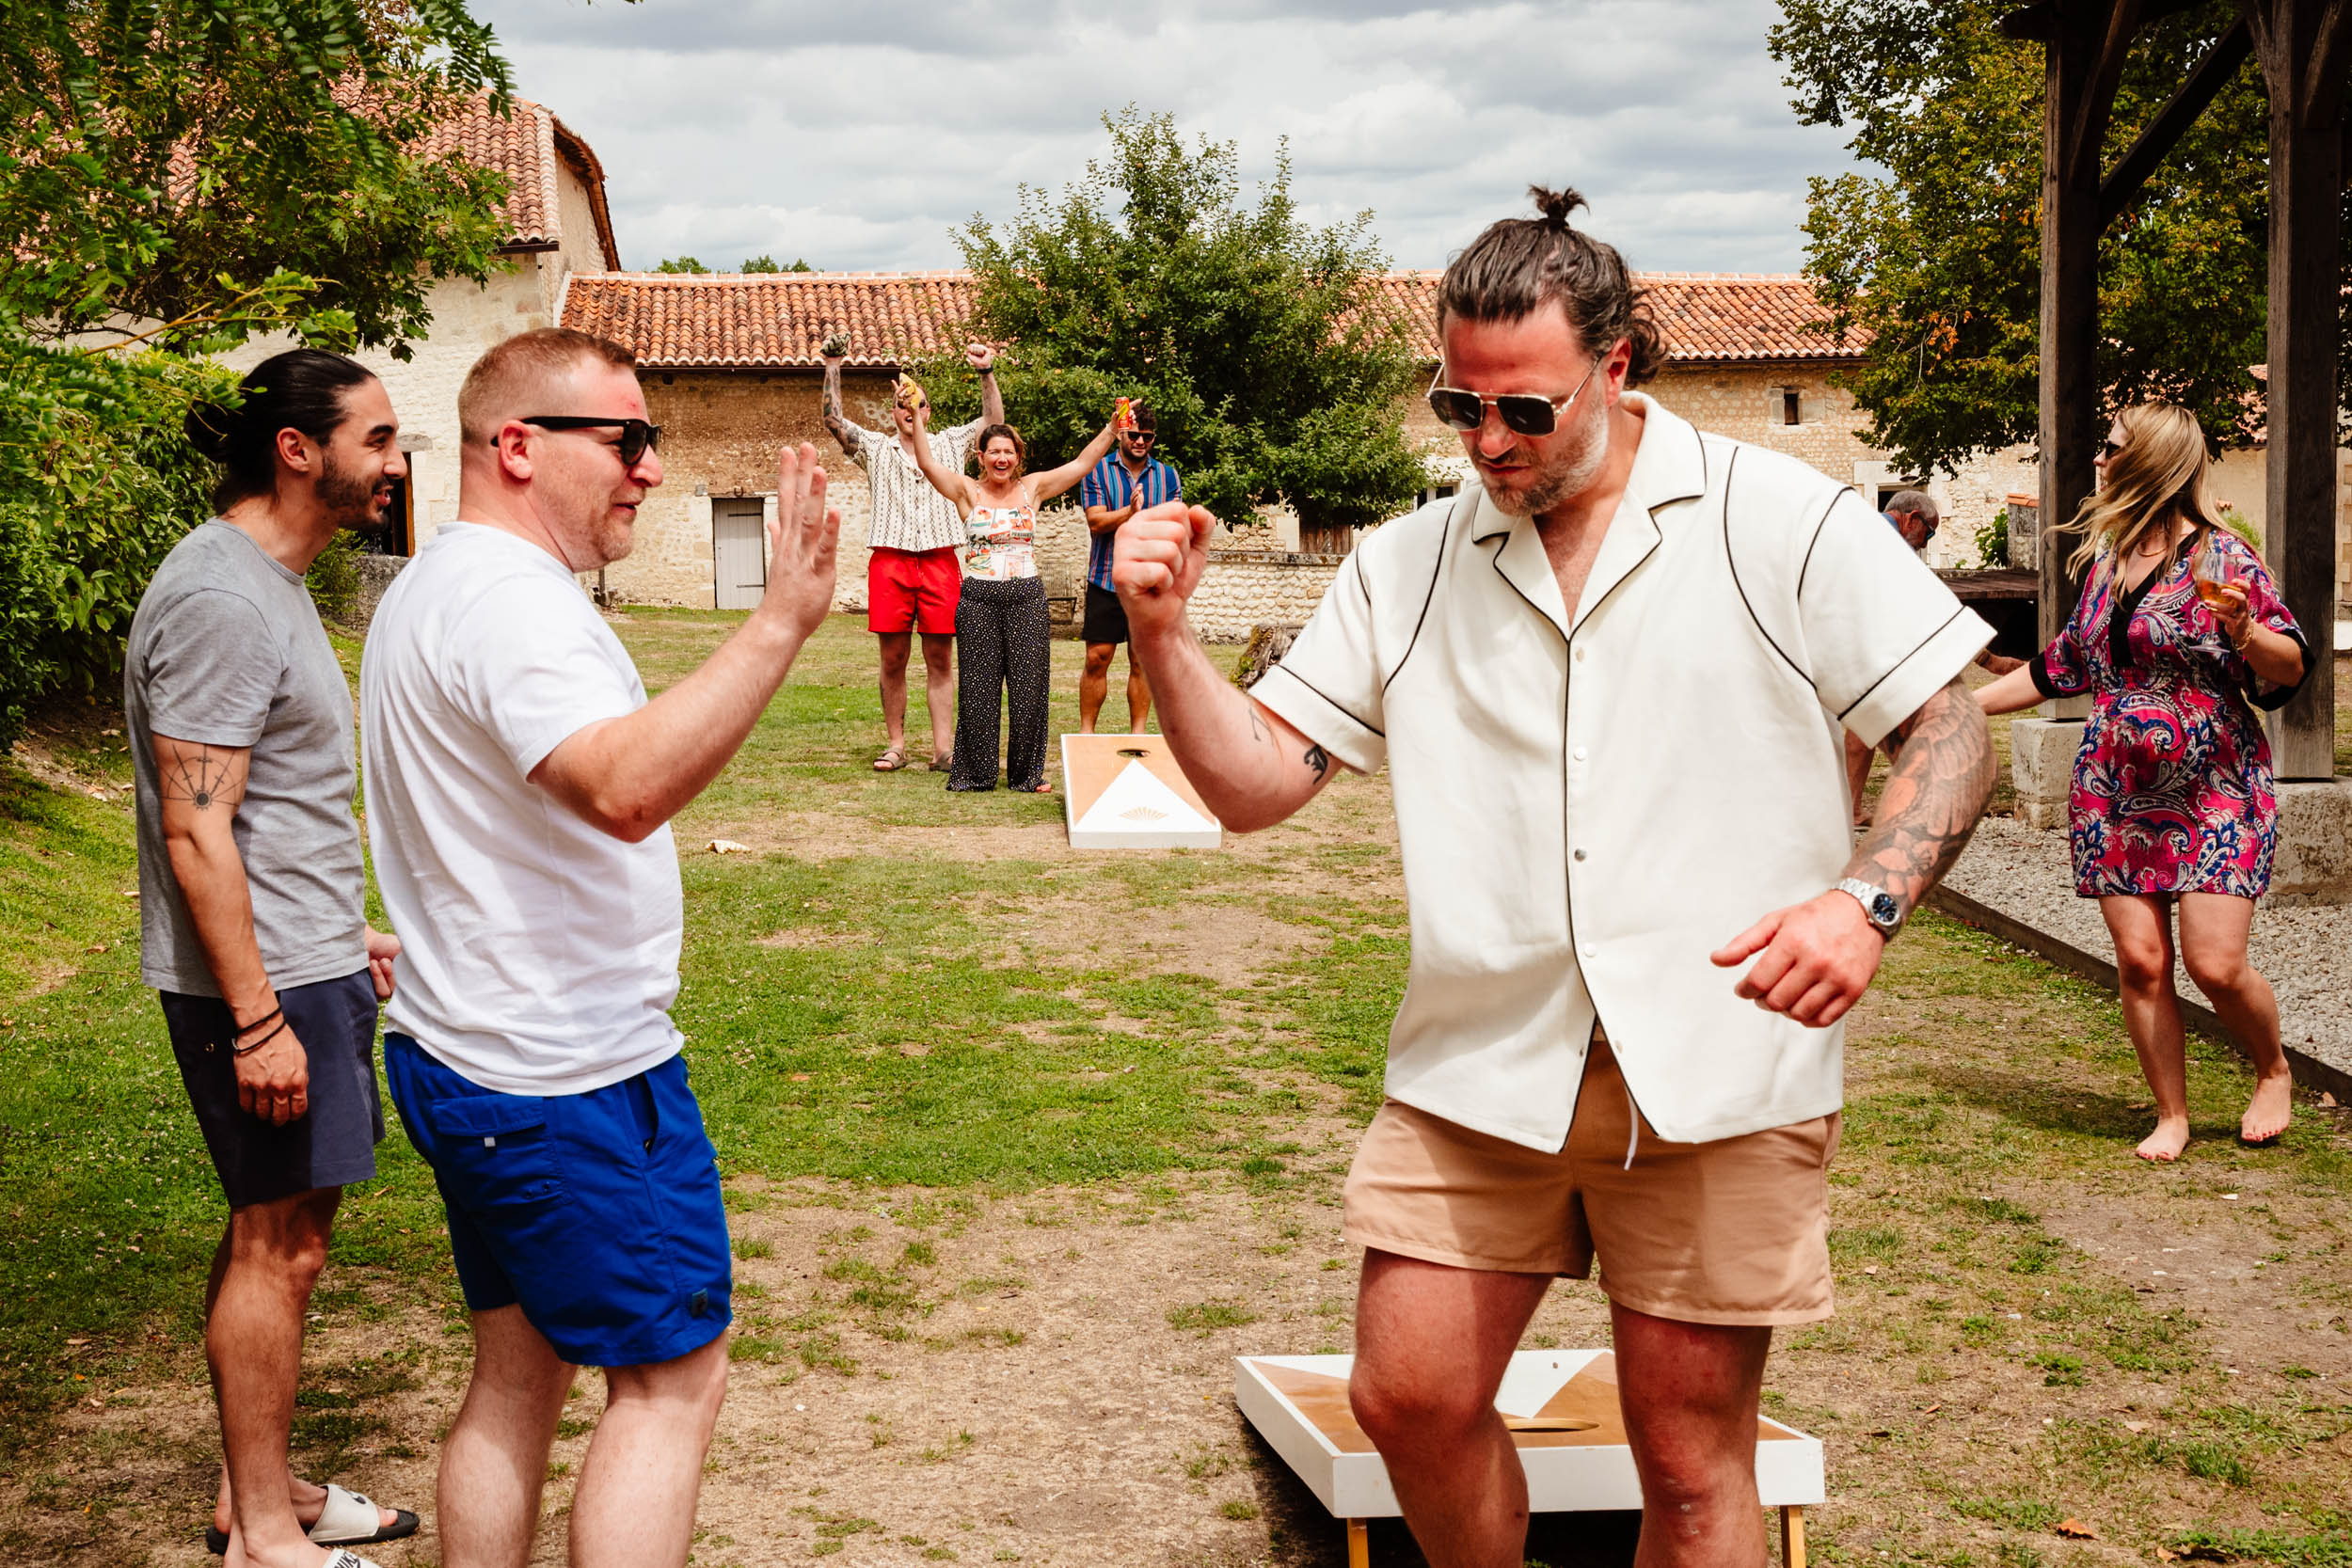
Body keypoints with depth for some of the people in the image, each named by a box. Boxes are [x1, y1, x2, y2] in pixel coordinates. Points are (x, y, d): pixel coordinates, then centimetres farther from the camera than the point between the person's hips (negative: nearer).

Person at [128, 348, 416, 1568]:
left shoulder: (267, 583, 14)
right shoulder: (222, 600, -19)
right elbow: (196, 828, -22)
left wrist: (346, 933, 24)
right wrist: (257, 1017, -23)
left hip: (306, 964, 10)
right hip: (264, 980, -10)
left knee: (280, 1230, 16)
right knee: (276, 1246, -2)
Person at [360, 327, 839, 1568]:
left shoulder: (432, 587, 15)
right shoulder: (511, 600, -21)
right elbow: (627, 787, -38)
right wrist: (781, 621, -42)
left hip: (468, 1053, 10)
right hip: (568, 1080, -10)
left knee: (517, 1371, 16)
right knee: (672, 1375, -2)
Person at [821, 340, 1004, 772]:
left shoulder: (950, 444, 16)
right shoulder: (875, 448, 14)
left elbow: (994, 421, 12)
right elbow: (833, 420, 5)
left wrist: (986, 373, 2)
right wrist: (833, 368, -2)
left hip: (940, 562, 0)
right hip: (890, 559, 0)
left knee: (940, 660, 0)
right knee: (893, 660, 1)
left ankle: (942, 749, 0)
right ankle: (895, 746, 8)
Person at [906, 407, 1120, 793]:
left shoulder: (1033, 488, 9)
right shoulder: (968, 491, 4)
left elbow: (1082, 463, 7)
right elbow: (927, 462, -7)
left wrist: (1112, 427, -1)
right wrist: (917, 418, -17)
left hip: (1026, 598, 1)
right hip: (979, 598, -1)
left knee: (1029, 686, 1)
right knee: (978, 687, 2)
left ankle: (1027, 772, 12)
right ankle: (975, 773, 12)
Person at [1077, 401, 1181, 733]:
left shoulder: (1167, 476, 9)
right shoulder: (1097, 471, 2)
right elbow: (1096, 522, -7)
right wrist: (1130, 511, -22)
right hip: (1105, 579, -2)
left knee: (1143, 662, 4)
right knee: (1097, 659, -2)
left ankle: (1138, 735, 10)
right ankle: (1085, 733, 7)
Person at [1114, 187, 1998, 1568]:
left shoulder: (1783, 523, -1)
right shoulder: (1406, 569, 9)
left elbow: (1954, 735, -1)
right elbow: (1257, 783, 6)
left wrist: (1867, 899, -19)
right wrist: (1164, 636, -11)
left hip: (1716, 1072, -3)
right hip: (1478, 1061, 3)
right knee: (1409, 1399, 3)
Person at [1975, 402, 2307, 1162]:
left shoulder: (2220, 556, -7)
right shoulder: (2104, 560, 11)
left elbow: (2292, 669, -7)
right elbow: (2064, 666, 22)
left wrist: (2244, 632, -28)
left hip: (2213, 791, -5)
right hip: (2114, 791, 5)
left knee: (2216, 963, -10)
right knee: (2139, 962, 0)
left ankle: (2273, 1072, 19)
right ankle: (2172, 1115, 14)